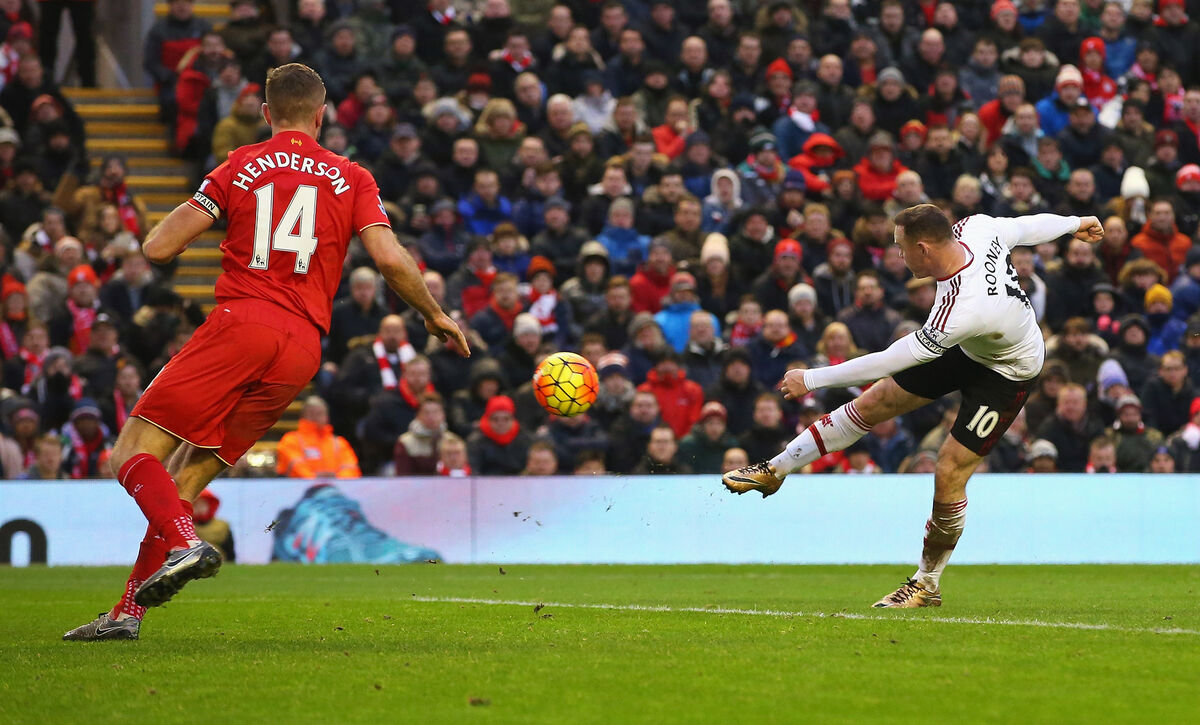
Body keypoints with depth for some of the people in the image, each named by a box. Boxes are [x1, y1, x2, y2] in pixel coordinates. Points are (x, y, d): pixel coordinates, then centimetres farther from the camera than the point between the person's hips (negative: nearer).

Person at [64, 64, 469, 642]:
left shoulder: (241, 167, 10)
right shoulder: (351, 179, 15)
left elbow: (158, 248, 6)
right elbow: (390, 258, 3)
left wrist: (188, 215, 29)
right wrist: (435, 315, 18)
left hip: (241, 321, -4)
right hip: (303, 350, 4)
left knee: (134, 452, -3)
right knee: (187, 479, 10)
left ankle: (182, 544, -32)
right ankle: (128, 613, 3)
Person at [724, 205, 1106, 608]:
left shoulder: (962, 310, -42)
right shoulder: (973, 228, -23)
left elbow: (892, 361, -35)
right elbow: (1026, 227, -2)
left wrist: (812, 379, -26)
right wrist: (1072, 224, 21)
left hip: (1006, 372, -9)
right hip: (965, 348, 9)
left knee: (948, 475, -9)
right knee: (875, 401, 6)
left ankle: (927, 584, 12)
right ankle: (775, 469, 17)